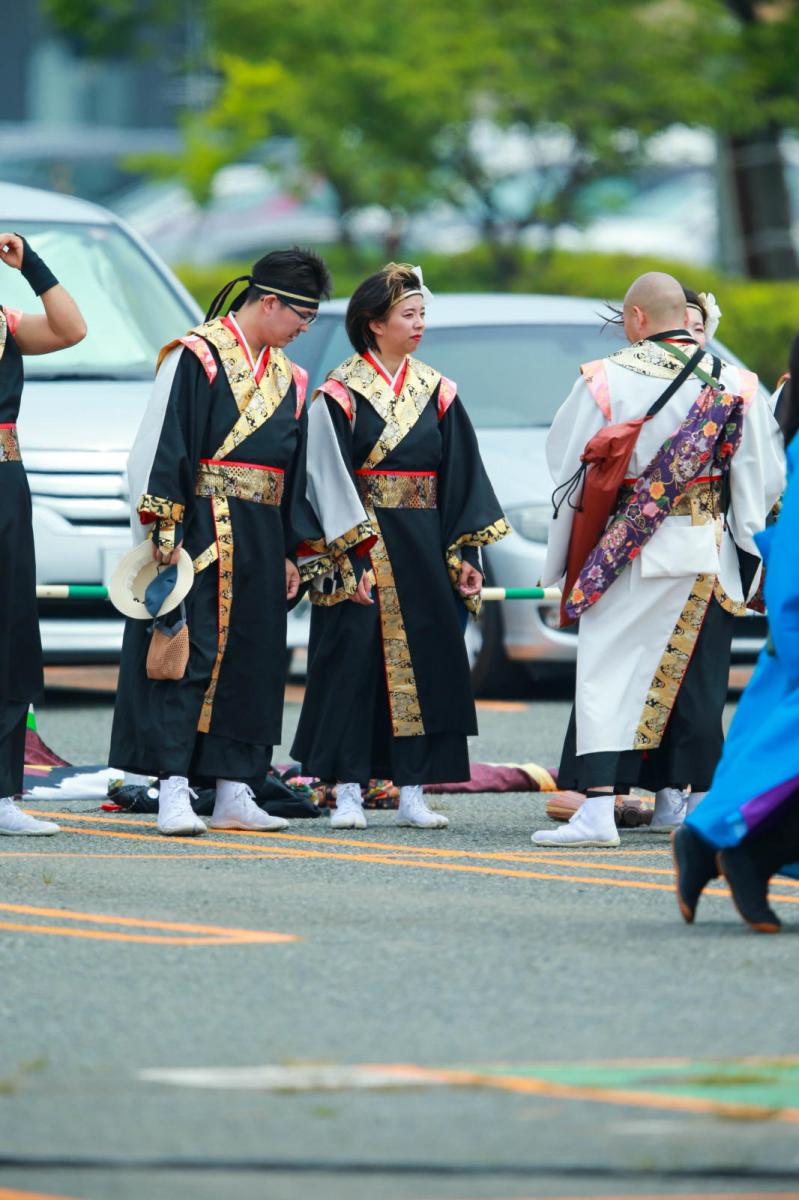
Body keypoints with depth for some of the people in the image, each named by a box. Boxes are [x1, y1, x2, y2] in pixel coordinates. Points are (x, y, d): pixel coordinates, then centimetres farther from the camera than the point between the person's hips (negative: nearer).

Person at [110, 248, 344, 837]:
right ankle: (174, 793, -11)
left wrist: (290, 551, 16)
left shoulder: (289, 379, 16)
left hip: (259, 542, 7)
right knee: (189, 655, -10)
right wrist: (164, 528, -18)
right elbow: (161, 443, -11)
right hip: (198, 533, -7)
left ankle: (235, 793, 10)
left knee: (252, 663, 6)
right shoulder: (197, 357, -7)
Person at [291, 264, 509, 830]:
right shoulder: (340, 394, -4)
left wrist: (466, 554, 3)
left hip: (423, 545, 4)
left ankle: (413, 792, 7)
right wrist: (347, 560, -16)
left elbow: (462, 477, 10)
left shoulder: (436, 392, 9)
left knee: (424, 663, 2)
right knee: (355, 661, -5)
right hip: (361, 544, -4)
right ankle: (349, 793, 0)